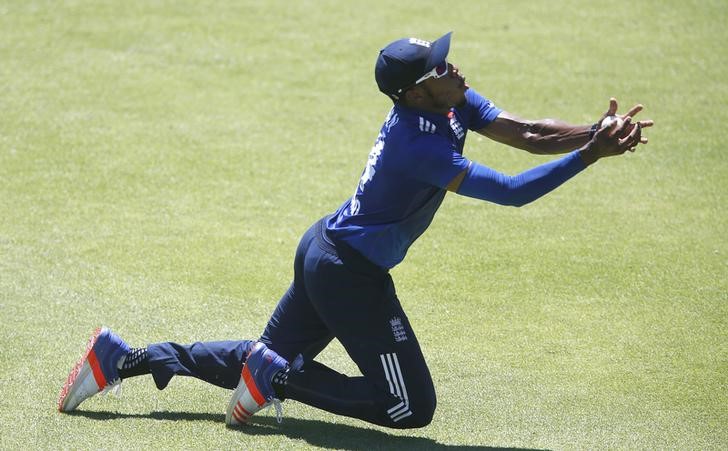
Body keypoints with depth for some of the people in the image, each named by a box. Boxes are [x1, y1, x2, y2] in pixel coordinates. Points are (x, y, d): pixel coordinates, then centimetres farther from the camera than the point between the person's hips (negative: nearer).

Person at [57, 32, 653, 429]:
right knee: (411, 407, -5)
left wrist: (595, 134, -18)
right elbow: (510, 191, -31)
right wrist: (588, 157, -31)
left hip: (324, 252, 10)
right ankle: (278, 377, -3)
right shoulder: (418, 146, -29)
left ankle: (122, 358, 19)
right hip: (351, 273, -10)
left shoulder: (451, 103, -2)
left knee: (265, 362, 23)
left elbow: (525, 133, -6)